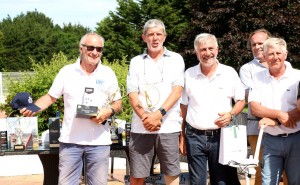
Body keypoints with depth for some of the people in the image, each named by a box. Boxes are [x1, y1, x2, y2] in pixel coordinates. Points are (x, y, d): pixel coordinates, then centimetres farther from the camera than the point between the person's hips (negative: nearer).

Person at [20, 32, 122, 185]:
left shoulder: (108, 74, 4)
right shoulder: (67, 71, 2)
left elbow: (118, 103, 9)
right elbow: (50, 97, 6)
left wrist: (109, 111, -13)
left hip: (99, 141, 0)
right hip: (70, 140, 0)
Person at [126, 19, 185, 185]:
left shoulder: (176, 59, 8)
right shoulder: (136, 62, 11)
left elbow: (177, 90, -3)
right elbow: (132, 94, 3)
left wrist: (159, 114, -15)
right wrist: (145, 117, -12)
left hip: (168, 126, -1)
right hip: (141, 127, 1)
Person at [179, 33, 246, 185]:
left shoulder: (229, 73, 1)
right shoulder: (189, 74, 4)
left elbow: (241, 100, 10)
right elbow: (184, 107, 8)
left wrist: (231, 114, -11)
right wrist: (182, 137, 6)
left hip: (221, 136, 0)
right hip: (194, 137, 1)